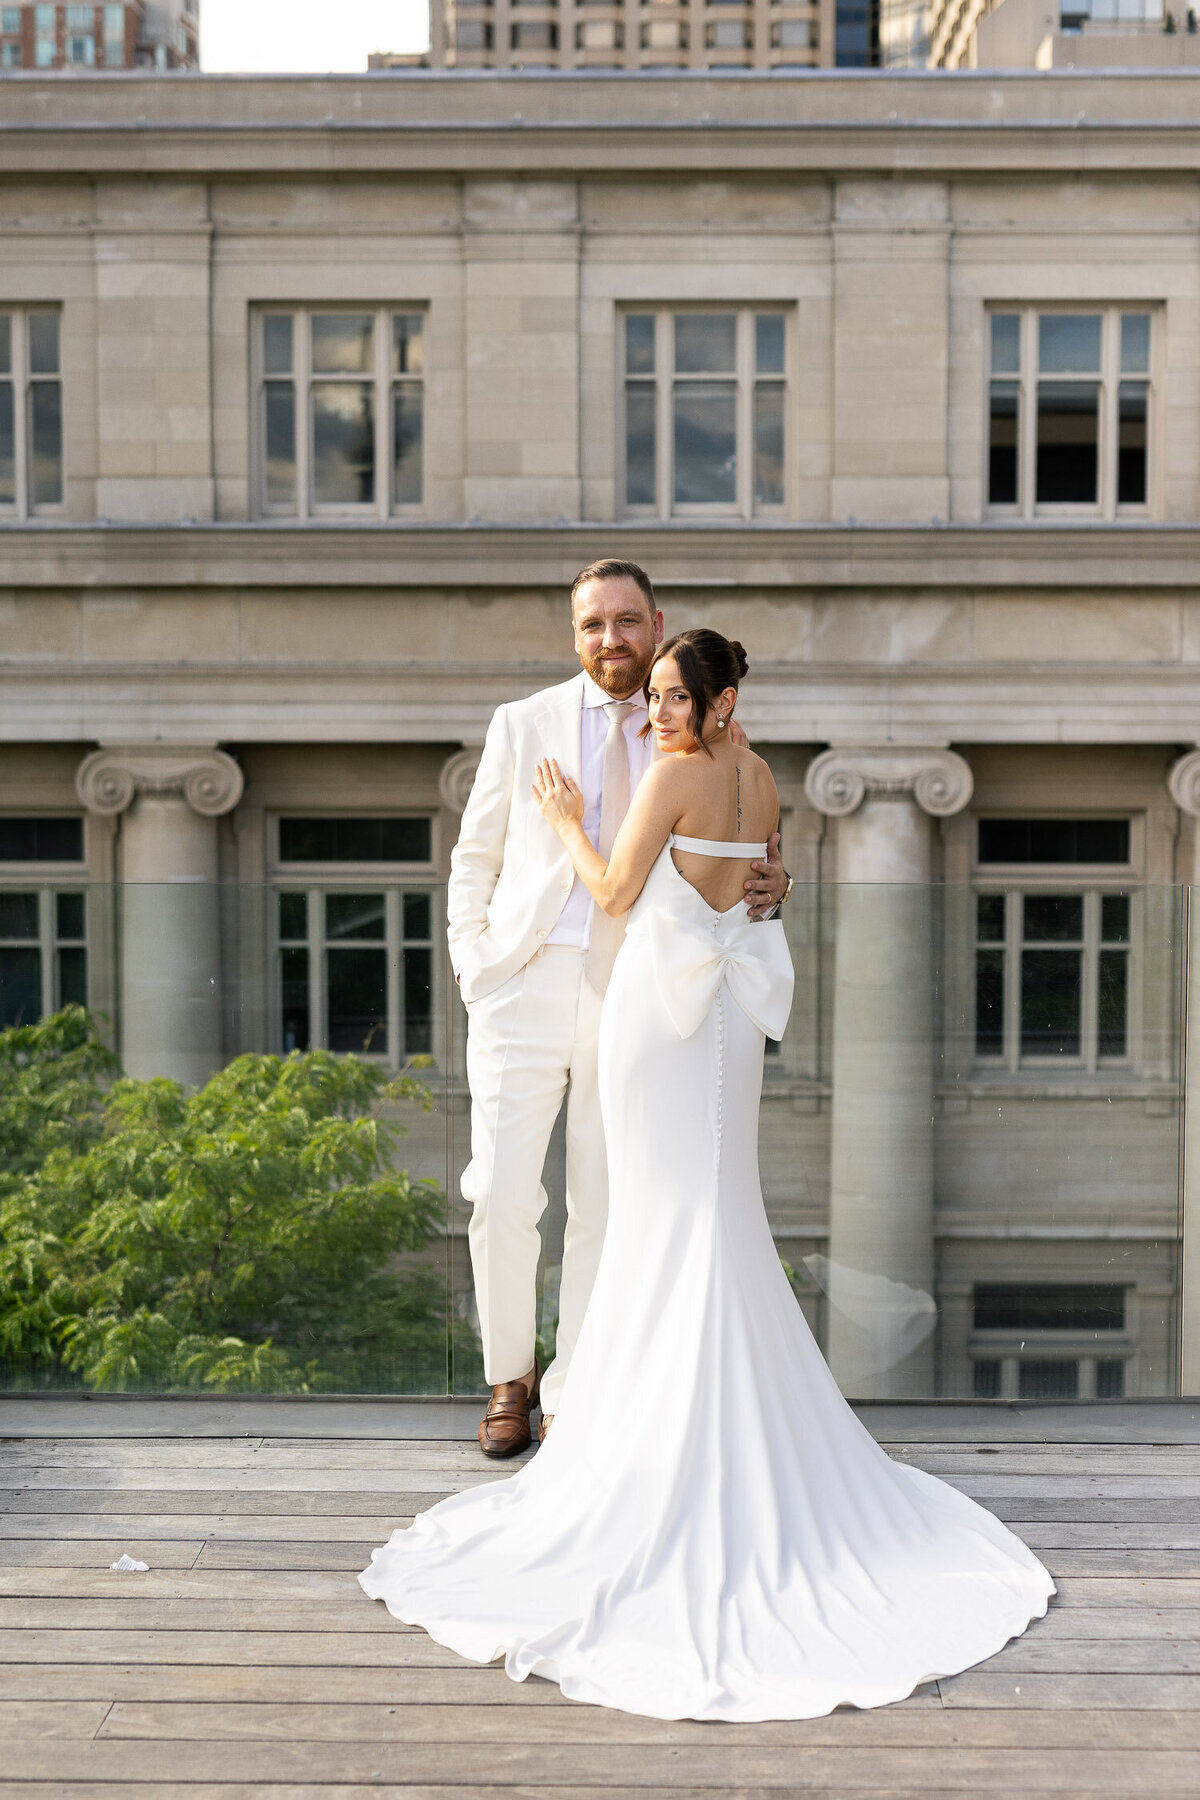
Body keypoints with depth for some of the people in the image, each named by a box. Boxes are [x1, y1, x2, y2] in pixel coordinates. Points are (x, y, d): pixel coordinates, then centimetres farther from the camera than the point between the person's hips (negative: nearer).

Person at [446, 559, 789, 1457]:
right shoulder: (523, 723, 6)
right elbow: (474, 859, 12)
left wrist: (767, 887, -12)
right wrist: (474, 970, 2)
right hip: (523, 989, 0)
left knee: (602, 1210, 5)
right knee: (502, 1198, -2)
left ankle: (573, 1393, 21)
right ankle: (510, 1376, 20)